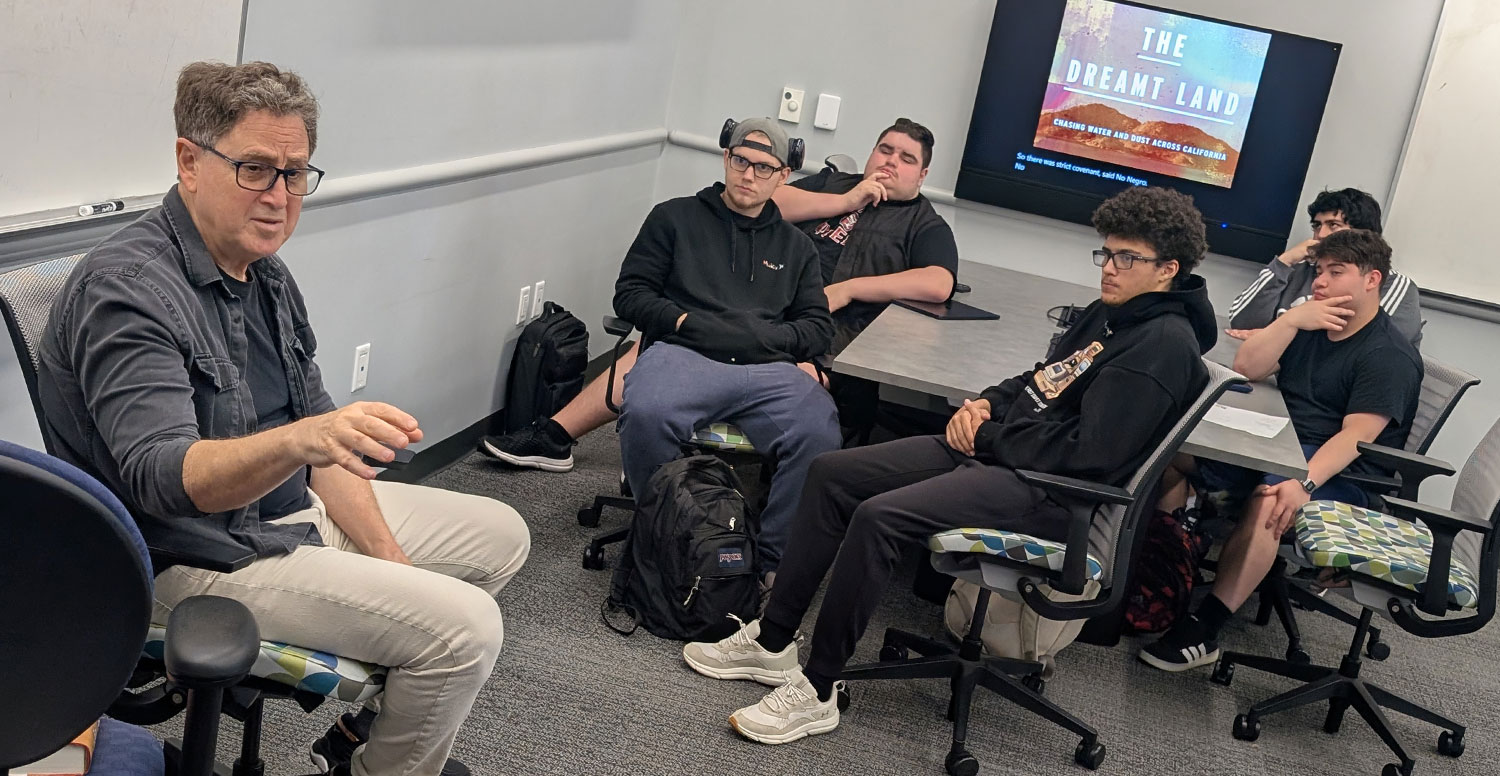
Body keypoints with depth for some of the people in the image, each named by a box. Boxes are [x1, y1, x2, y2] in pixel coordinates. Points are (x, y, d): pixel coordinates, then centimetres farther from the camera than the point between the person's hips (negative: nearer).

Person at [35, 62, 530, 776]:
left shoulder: (264, 273, 7)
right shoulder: (123, 288, -22)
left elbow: (319, 432, 10)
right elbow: (162, 476, -34)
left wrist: (387, 556, -1)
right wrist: (301, 441, -52)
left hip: (292, 507, 10)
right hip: (198, 552, -10)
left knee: (499, 536, 15)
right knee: (465, 625, -20)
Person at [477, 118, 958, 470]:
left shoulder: (926, 226, 12)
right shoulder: (833, 183, 25)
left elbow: (939, 284, -9)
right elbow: (771, 202, 8)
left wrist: (847, 288, -12)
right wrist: (847, 201, 3)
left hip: (827, 329, -4)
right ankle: (554, 435, -9)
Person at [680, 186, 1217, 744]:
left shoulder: (1164, 344, -14)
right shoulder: (1109, 313, 16)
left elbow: (1087, 453, -22)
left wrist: (987, 436, -12)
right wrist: (983, 405, 6)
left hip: (1046, 490, -10)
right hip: (990, 447, 10)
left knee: (877, 517, -29)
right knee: (830, 474, 2)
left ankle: (815, 693, -16)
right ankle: (772, 641, 8)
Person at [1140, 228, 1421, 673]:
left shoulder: (1390, 355, -10)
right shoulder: (1310, 327, 13)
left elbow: (1355, 435, -21)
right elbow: (1245, 370, 5)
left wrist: (1305, 482, -37)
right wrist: (1291, 320, -9)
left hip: (1340, 469, -8)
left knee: (1270, 499, -39)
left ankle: (1204, 630, -37)